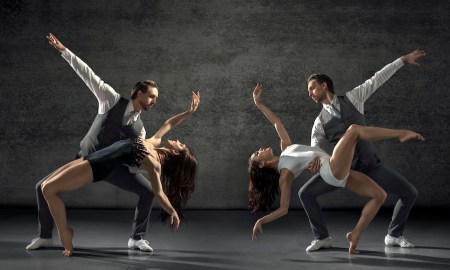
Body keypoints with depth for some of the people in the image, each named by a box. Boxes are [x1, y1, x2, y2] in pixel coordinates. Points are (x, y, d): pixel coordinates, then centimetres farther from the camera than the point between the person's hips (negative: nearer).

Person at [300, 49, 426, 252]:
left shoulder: (352, 97, 2)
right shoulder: (319, 122, 2)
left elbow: (378, 79, 4)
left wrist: (404, 59, 4)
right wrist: (314, 165, -26)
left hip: (370, 165, 0)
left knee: (409, 193, -8)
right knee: (305, 193, -15)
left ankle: (394, 235, 13)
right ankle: (321, 237, 1)